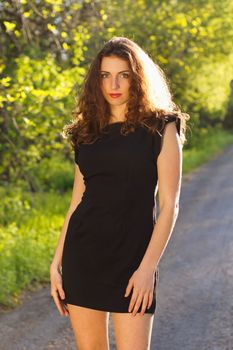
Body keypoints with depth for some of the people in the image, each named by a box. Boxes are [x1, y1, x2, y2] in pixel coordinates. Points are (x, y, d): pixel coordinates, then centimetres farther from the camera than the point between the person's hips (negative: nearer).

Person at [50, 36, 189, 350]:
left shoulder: (161, 128, -2)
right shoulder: (87, 133, 10)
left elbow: (169, 205, -6)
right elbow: (77, 202, 12)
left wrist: (147, 268, -13)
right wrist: (56, 263, 6)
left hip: (133, 256, -4)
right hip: (83, 254, 4)